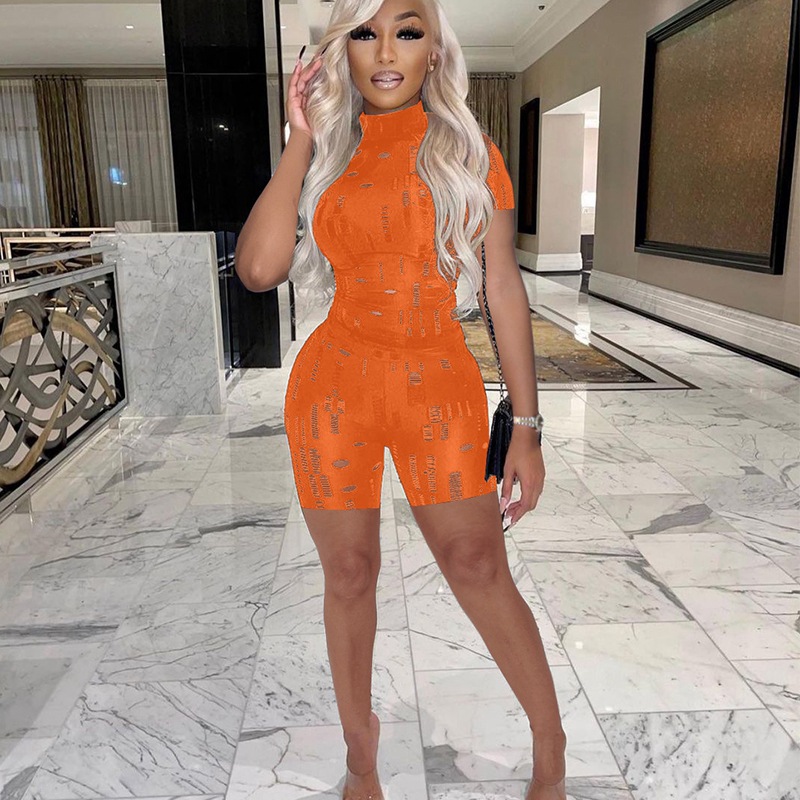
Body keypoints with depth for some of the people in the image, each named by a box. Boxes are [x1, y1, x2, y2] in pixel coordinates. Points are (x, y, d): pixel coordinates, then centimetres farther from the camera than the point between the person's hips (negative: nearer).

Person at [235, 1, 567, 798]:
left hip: (439, 388, -1)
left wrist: (526, 426, -4)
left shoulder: (469, 151, 3)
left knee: (479, 568, 1)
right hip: (335, 385, 2)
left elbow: (504, 289, 1)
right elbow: (258, 268, -9)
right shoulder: (323, 157, 7)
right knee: (349, 574, 10)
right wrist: (301, 138, -5)